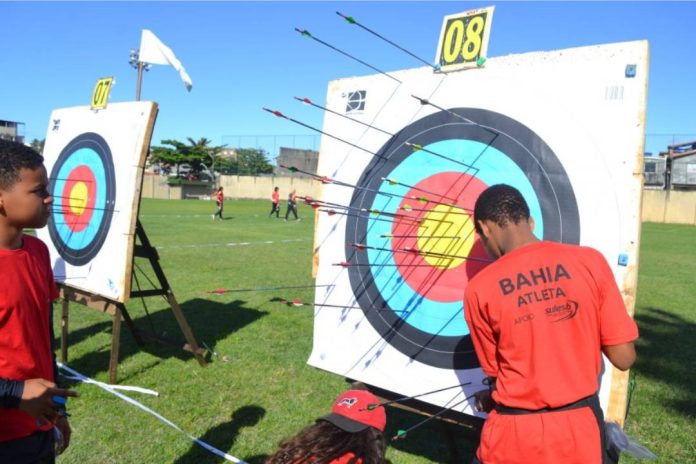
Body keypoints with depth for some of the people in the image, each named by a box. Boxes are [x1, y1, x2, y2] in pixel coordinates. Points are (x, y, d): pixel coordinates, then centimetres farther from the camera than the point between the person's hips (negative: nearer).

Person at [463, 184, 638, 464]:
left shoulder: (479, 289, -10)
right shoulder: (590, 261, -8)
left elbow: (494, 371, 2)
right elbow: (623, 358, -4)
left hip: (514, 433, -1)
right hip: (580, 429, 2)